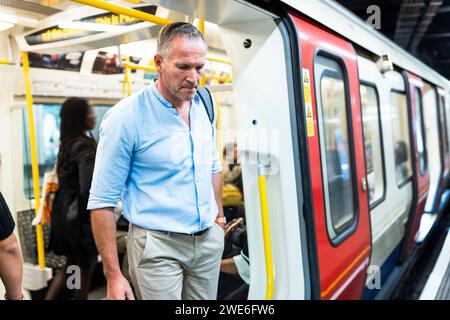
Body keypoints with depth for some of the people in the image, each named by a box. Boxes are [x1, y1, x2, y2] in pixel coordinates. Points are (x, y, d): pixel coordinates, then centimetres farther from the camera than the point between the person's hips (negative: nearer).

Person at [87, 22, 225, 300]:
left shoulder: (203, 106, 2)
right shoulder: (126, 117, -16)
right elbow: (103, 201, -14)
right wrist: (113, 275, -15)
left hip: (209, 239, 6)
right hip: (158, 245, -5)